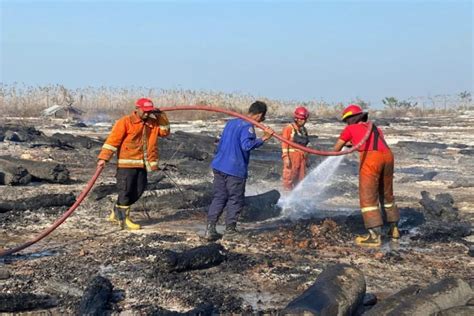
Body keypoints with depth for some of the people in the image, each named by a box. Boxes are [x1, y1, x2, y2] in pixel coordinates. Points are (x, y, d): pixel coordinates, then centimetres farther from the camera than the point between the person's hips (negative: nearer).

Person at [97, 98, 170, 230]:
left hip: (142, 164, 7)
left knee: (138, 190, 9)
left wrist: (161, 116, 3)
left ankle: (117, 213, 25)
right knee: (125, 190, -4)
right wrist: (104, 157, -21)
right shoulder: (125, 121, -8)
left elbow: (165, 132, 14)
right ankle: (124, 219, 8)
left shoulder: (152, 123, 13)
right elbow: (113, 139, -13)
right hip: (127, 163, -7)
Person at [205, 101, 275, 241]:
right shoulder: (247, 127, -12)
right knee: (235, 200, 8)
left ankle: (210, 228, 1)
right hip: (235, 169, -7)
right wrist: (264, 138, -30)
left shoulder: (231, 122, 14)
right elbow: (246, 145, -29)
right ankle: (230, 229, 15)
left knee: (218, 198, 9)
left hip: (219, 166, 7)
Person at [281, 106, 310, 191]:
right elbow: (284, 143, -11)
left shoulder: (304, 130, 15)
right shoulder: (289, 128, -6)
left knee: (301, 179, 10)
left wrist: (306, 158, 21)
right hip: (292, 157, -7)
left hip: (302, 157, 7)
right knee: (289, 177, -4)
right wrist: (286, 157, -19)